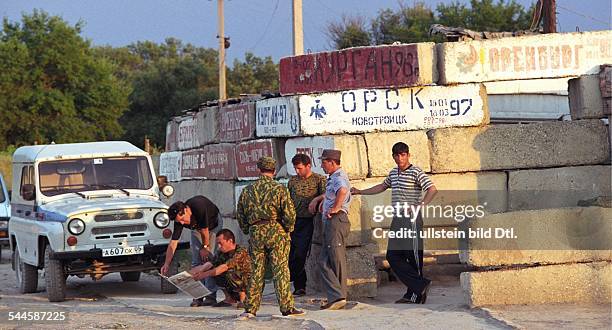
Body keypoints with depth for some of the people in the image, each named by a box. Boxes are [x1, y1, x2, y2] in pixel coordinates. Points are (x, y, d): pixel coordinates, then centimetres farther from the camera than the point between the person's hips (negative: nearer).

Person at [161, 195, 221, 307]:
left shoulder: (199, 206, -41)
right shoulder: (179, 219, -25)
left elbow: (205, 230, -27)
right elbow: (173, 243, -23)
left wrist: (205, 247, -15)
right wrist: (166, 264, -29)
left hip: (213, 225, -4)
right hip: (197, 228, 4)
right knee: (196, 262, -5)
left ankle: (211, 296, -16)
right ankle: (197, 296, -1)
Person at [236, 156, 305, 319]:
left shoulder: (247, 190, 8)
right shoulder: (280, 189, -4)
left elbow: (240, 215, 12)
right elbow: (289, 213, -10)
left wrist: (248, 231, 22)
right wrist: (288, 229, 6)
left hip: (255, 233, 3)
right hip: (276, 232, -3)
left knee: (256, 271, 8)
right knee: (280, 270, -2)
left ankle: (250, 308, 8)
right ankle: (286, 307, -3)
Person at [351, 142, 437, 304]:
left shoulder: (416, 172, -7)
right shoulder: (393, 173, 17)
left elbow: (432, 189, -15)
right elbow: (382, 187, 35)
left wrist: (421, 205, -25)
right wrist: (360, 192, 38)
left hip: (412, 219, -8)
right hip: (397, 220, 8)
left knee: (413, 257, -7)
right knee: (393, 256, 2)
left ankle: (414, 294, -3)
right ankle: (421, 286, 1)